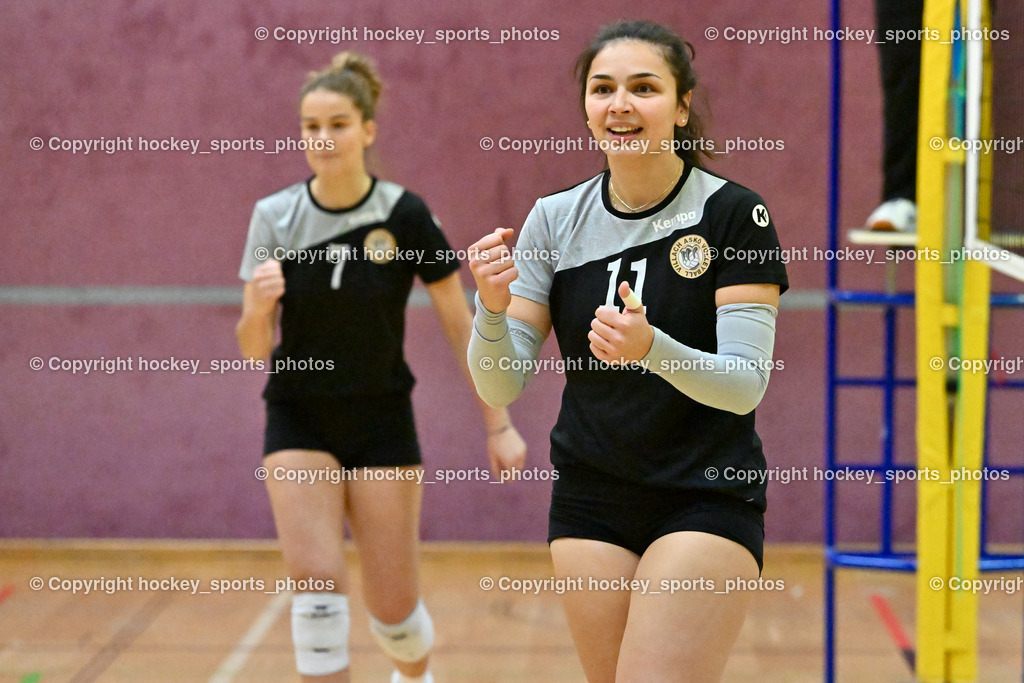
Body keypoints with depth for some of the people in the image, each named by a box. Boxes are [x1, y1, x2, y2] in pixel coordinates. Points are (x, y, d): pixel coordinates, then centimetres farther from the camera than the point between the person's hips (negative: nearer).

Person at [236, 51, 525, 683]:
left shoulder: (405, 216, -11)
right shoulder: (274, 216, -6)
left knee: (394, 607, 5)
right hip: (299, 422, 1)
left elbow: (461, 324, -5)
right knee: (318, 583, -16)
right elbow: (254, 349, -5)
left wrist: (499, 424, -7)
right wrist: (258, 306, -27)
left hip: (382, 423, -1)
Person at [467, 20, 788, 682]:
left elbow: (746, 384, -15)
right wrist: (493, 305, -22)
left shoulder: (733, 212, -9)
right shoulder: (555, 218, 2)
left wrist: (650, 347, -33)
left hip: (706, 499, -4)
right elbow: (501, 386, -1)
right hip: (589, 501, 4)